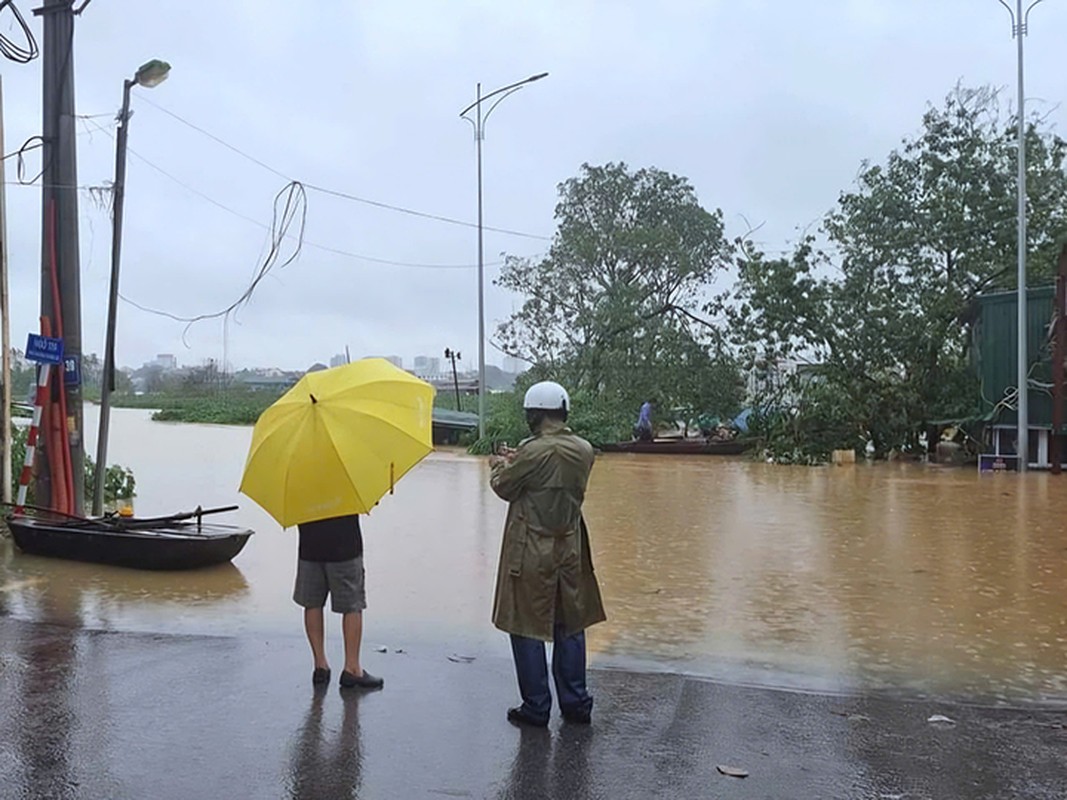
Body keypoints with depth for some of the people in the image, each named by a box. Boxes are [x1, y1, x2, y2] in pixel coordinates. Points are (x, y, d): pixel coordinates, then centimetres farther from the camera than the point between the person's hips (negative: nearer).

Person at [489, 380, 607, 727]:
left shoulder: (534, 452, -20)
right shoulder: (584, 451, 1)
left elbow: (504, 487, -7)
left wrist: (500, 466, 14)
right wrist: (516, 462, 17)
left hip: (530, 552, -6)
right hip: (569, 549, 7)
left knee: (528, 627, 6)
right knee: (570, 626, 16)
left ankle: (536, 707, 14)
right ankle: (575, 702, 24)